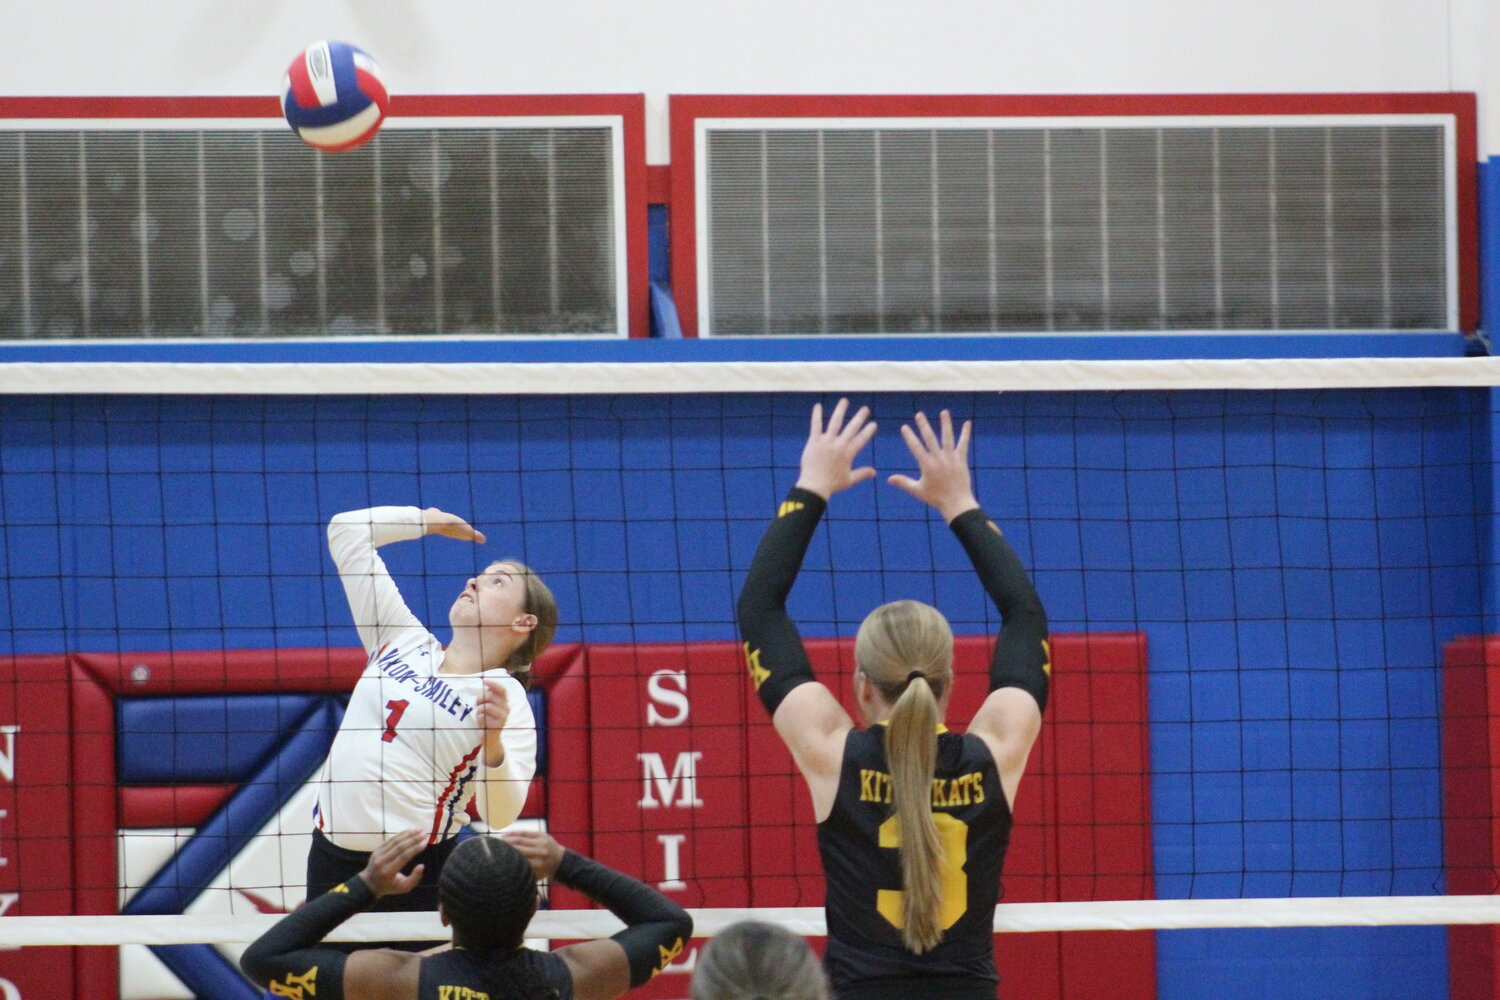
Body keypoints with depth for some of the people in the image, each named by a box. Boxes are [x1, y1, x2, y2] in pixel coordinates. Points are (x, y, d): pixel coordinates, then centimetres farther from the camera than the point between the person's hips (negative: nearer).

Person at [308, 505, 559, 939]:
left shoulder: (507, 698, -6)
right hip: (332, 860, 5)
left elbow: (500, 815, -18)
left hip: (419, 875, -5)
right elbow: (346, 531, 14)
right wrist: (431, 519, 21)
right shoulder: (403, 640, 10)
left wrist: (493, 745, -35)